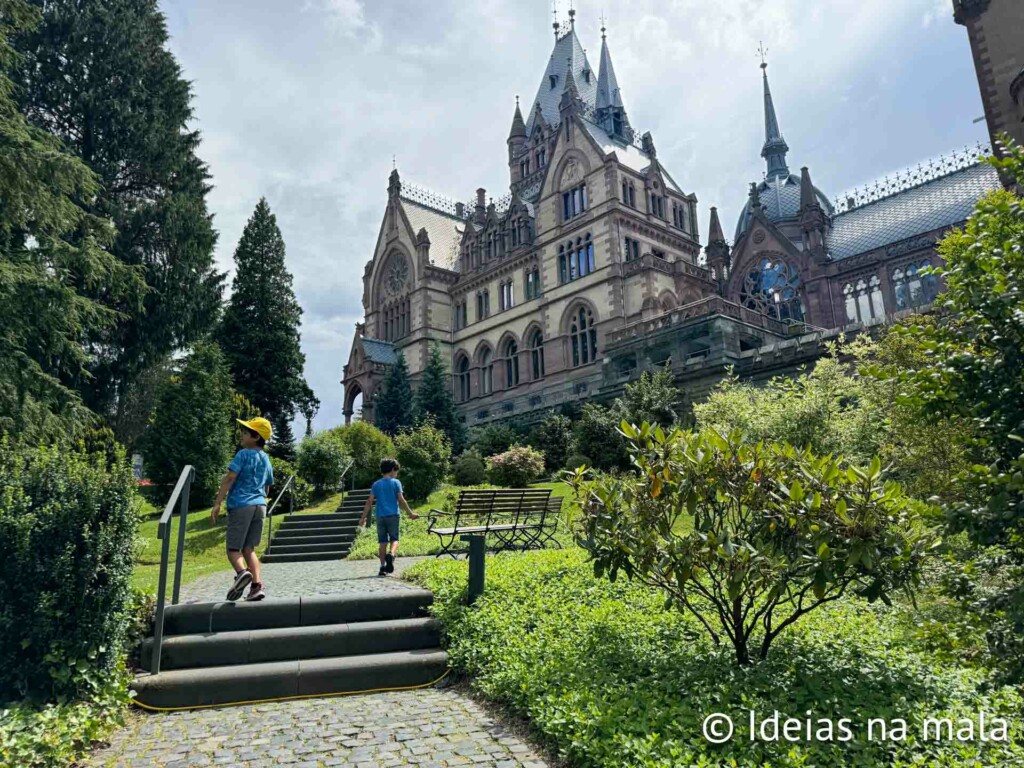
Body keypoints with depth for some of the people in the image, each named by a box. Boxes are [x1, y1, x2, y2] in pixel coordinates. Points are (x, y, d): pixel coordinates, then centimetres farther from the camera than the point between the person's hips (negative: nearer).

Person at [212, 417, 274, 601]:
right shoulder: (266, 460, 15)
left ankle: (242, 572, -27)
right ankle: (256, 586, -2)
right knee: (249, 548, 11)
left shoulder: (244, 454, -5)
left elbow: (229, 478, -13)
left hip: (240, 505, -6)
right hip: (260, 505, 6)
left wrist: (217, 503, -12)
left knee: (233, 549, 0)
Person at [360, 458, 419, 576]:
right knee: (394, 539, 3)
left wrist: (363, 518, 10)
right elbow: (401, 500, -4)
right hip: (393, 515, -3)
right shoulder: (396, 482, 0)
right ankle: (391, 554, -28)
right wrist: (410, 513, 4)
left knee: (383, 542, 8)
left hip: (380, 516, 3)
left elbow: (369, 502, 6)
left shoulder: (376, 484, 9)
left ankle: (383, 567, 6)